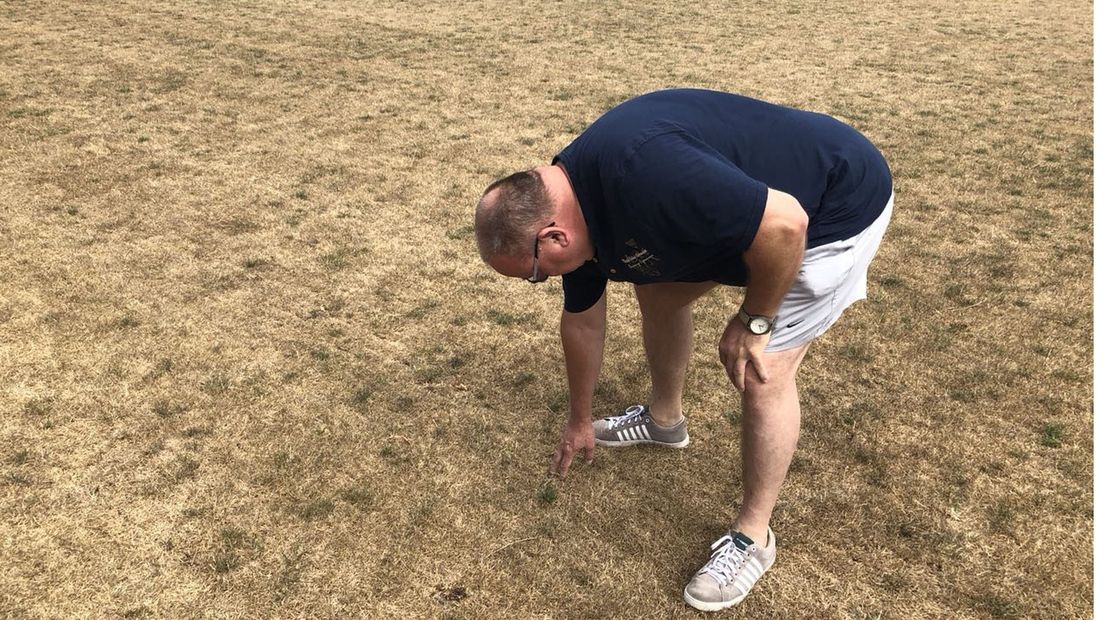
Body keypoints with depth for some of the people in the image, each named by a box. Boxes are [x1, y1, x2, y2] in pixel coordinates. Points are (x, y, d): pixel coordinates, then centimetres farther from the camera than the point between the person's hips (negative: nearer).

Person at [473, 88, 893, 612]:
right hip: (749, 200, 9)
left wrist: (752, 322, -16)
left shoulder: (644, 176, -37)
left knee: (762, 371, -10)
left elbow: (784, 225, -33)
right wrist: (579, 420, 22)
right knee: (657, 291, 14)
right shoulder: (568, 204, -5)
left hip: (836, 204, -8)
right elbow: (582, 318, 9)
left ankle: (753, 538, 8)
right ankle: (665, 419, 38)